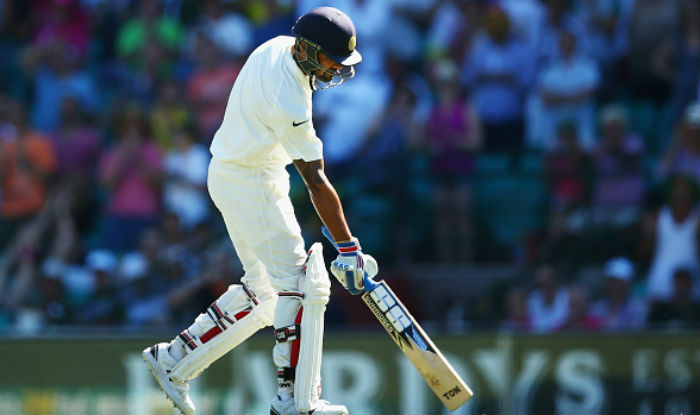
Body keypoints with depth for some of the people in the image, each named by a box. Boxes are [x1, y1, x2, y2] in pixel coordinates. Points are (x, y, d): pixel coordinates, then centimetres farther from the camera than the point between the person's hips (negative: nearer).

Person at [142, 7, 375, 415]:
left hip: (227, 174, 10)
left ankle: (175, 359, 17)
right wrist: (348, 249, -25)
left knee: (264, 288, 15)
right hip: (252, 186, -10)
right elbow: (316, 183, -28)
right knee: (301, 285, -8)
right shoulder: (288, 102, -29)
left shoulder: (278, 46, -3)